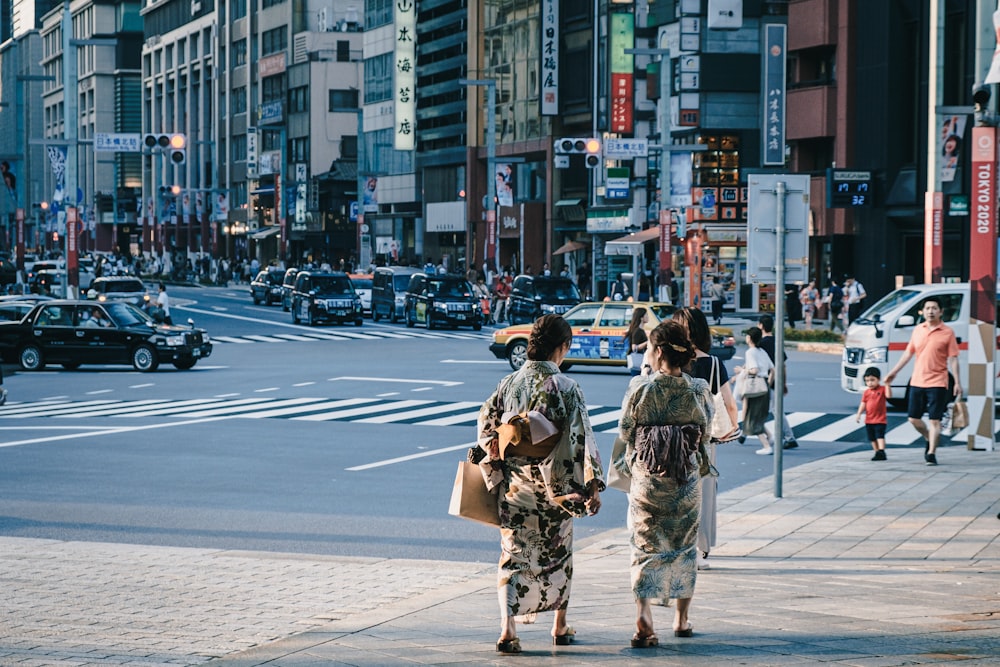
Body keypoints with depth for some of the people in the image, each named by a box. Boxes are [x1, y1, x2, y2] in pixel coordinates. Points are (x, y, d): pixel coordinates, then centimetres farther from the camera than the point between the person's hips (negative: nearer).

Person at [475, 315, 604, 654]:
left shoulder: (508, 384, -1)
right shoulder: (566, 388, -12)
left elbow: (486, 432, 4)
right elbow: (581, 440, -14)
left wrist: (494, 474, 15)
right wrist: (593, 487, -11)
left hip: (513, 486, 2)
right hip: (553, 486, -2)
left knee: (513, 556, 5)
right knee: (558, 554, 17)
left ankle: (507, 627, -12)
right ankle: (560, 627, 28)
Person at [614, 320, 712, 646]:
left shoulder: (639, 388, -11)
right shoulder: (697, 390, -7)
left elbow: (624, 432, -4)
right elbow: (704, 435, 0)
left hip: (646, 476, -2)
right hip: (687, 480, 2)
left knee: (645, 547, 4)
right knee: (684, 545, 16)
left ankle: (643, 617, -14)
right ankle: (681, 619, 24)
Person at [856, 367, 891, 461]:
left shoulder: (882, 389, -5)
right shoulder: (866, 392, 8)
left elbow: (889, 396, -23)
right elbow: (863, 404, 6)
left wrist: (887, 385, -29)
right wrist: (859, 414, -5)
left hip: (880, 420, -6)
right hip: (869, 420, 6)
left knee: (880, 436, -17)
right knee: (873, 438, 12)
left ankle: (881, 452, -26)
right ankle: (877, 453, 23)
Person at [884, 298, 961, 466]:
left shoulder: (947, 332, -3)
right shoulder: (918, 329, 9)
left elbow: (953, 359, -3)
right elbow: (908, 353, 16)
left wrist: (957, 382, -8)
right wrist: (893, 372, 17)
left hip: (937, 383, -5)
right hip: (917, 381, 5)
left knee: (934, 421, -6)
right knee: (913, 419, 7)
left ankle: (931, 453, 2)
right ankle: (930, 440, 32)